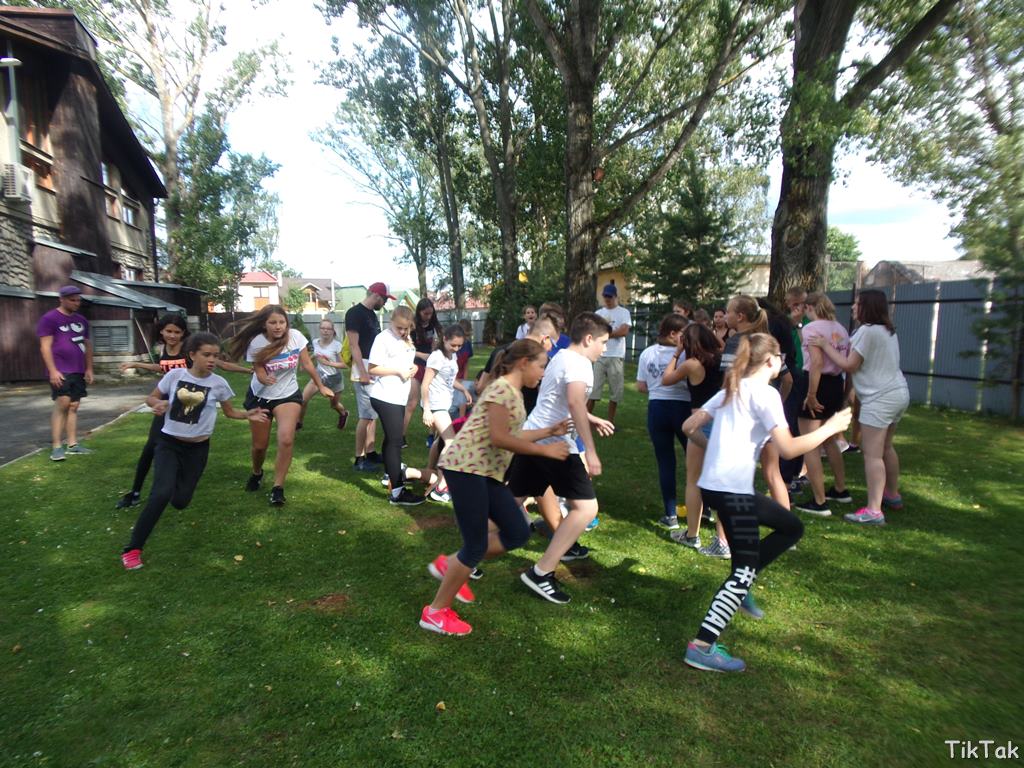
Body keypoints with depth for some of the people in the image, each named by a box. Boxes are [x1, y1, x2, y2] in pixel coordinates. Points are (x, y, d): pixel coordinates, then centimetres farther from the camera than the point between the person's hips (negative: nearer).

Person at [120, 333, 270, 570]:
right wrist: (158, 404, -19)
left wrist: (248, 414, -14)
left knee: (180, 501, 8)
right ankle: (133, 549, -8)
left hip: (197, 448, 2)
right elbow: (151, 397, 4)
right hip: (169, 444, -1)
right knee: (162, 493, -22)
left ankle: (178, 479, 46)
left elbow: (230, 412, 5)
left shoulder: (219, 384, -8)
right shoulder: (175, 375, -9)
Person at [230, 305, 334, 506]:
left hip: (288, 396, 0)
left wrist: (321, 387, 4)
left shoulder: (295, 336, -17)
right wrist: (264, 378, -42)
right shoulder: (256, 343, -19)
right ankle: (257, 473, 44)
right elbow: (259, 374, -17)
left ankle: (278, 487, -7)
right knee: (259, 445, 10)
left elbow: (307, 364, -5)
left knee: (286, 440, -22)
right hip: (259, 397, 0)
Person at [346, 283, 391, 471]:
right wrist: (362, 371, -22)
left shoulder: (372, 314, 16)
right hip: (364, 370, -9)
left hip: (376, 369, 9)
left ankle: (371, 453, 20)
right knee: (366, 415, -8)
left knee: (373, 414, 12)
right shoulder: (354, 313, -11)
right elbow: (353, 344, -17)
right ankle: (359, 459, -1)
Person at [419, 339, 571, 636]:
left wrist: (549, 431, 20)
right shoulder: (502, 389, -14)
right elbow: (499, 438, -21)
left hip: (488, 472, 10)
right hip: (466, 467, -10)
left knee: (518, 532, 8)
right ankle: (435, 613, 12)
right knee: (477, 546, -4)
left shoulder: (513, 392, 16)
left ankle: (450, 565, 19)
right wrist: (545, 450, -15)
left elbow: (511, 436, 21)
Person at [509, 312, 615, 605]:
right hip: (554, 443, -10)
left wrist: (593, 420, 41)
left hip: (531, 437, 10)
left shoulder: (561, 357, 21)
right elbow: (575, 402, -29)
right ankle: (541, 573, -7)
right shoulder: (579, 362, -10)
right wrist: (591, 451, -31)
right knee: (586, 507, -6)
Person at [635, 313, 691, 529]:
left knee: (665, 462, 9)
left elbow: (640, 387, 8)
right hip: (682, 407, -3)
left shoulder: (647, 353, 5)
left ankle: (670, 515, 12)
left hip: (657, 408, 3)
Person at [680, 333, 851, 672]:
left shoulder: (731, 390, 16)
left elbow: (689, 427, 15)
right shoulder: (765, 393, -8)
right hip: (731, 489, -9)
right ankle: (701, 646, -6)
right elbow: (788, 448, -16)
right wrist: (830, 428, -5)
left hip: (714, 484, 9)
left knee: (792, 527, 21)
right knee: (744, 570, -3)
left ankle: (739, 585, 20)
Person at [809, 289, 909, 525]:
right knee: (885, 448, 23)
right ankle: (893, 496, 36)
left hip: (880, 398, -10)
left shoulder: (867, 331, -15)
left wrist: (824, 345, -8)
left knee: (872, 454, -9)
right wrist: (848, 346, 17)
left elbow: (849, 365, -13)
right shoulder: (887, 330, 16)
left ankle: (873, 511, -11)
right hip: (899, 393, 10)